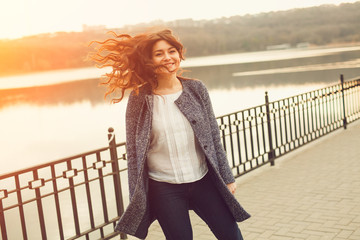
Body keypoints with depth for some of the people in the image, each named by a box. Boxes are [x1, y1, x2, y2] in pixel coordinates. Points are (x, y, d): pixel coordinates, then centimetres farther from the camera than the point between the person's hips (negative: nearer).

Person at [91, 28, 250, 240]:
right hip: (164, 190, -2)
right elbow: (133, 150, -3)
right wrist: (137, 196, -3)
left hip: (203, 181, 3)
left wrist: (227, 178, 7)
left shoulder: (196, 89, -1)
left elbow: (214, 137, 5)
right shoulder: (139, 99, -7)